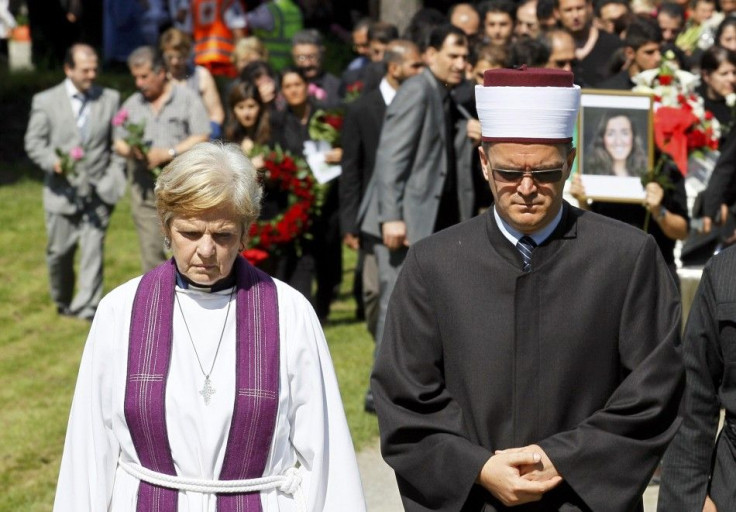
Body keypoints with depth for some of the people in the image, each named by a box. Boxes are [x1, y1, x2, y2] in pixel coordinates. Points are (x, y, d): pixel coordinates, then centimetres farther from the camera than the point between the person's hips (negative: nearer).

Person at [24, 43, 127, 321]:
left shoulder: (110, 99, 6)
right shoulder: (45, 101, 1)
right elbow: (34, 142, -1)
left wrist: (115, 175, -2)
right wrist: (53, 162, -19)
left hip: (98, 191, 0)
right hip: (63, 191, 0)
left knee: (93, 248, -9)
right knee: (59, 251, 8)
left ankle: (87, 307, -7)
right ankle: (63, 302, 30)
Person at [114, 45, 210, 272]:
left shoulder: (187, 99, 1)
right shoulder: (132, 104, 15)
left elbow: (201, 138, -6)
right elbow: (119, 141, 16)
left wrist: (169, 153, -15)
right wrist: (130, 151, -7)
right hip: (144, 187, 4)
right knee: (151, 249, 1)